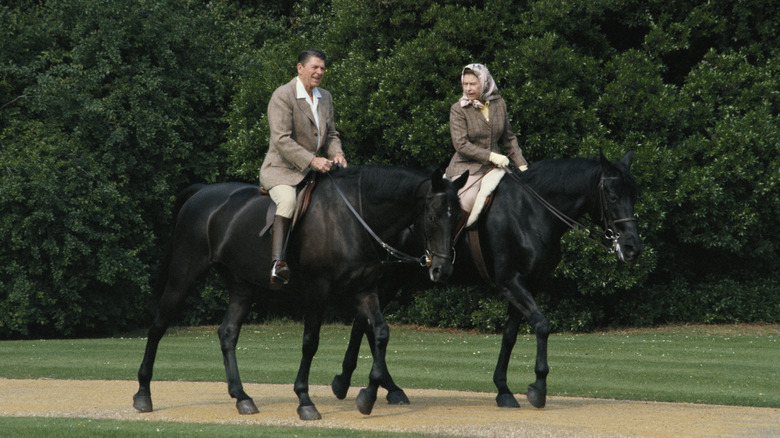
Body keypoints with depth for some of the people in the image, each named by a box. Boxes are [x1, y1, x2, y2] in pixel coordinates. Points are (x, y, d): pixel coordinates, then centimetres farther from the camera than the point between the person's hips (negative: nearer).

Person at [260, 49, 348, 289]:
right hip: (281, 170, -8)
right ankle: (277, 264, -48)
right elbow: (281, 139, -19)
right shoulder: (283, 96, -12)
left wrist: (336, 153, -3)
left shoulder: (325, 97, 13)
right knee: (288, 200, -36)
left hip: (312, 170, 8)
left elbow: (331, 134, 21)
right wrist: (312, 160, -28)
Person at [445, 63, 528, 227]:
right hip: (466, 165, -3)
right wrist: (490, 156, -19)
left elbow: (509, 138, 18)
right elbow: (461, 144, -12)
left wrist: (521, 164, 8)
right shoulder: (458, 109, -4)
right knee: (466, 202, -27)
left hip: (494, 164, 3)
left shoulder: (499, 104, 8)